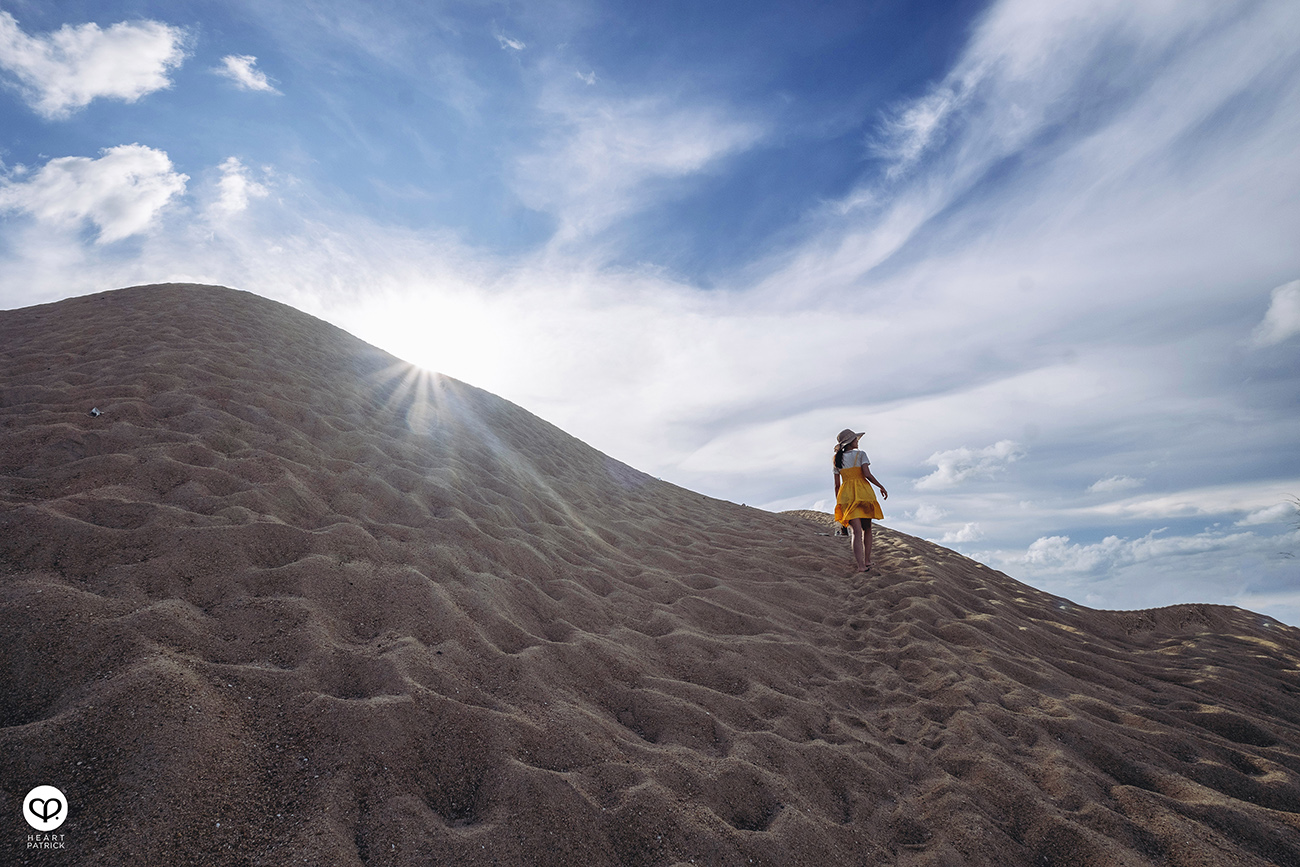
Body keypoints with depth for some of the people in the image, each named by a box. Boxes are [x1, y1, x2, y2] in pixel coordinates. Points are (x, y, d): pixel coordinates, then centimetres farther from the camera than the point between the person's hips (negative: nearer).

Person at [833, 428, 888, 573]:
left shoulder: (838, 460, 11)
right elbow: (867, 474, -13)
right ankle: (867, 560, 20)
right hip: (863, 493, -2)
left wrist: (838, 504, 16)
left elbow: (837, 485, 10)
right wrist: (881, 487, -1)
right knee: (867, 529, 17)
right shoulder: (860, 454, -1)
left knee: (857, 532, -5)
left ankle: (861, 565, -16)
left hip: (847, 495, 2)